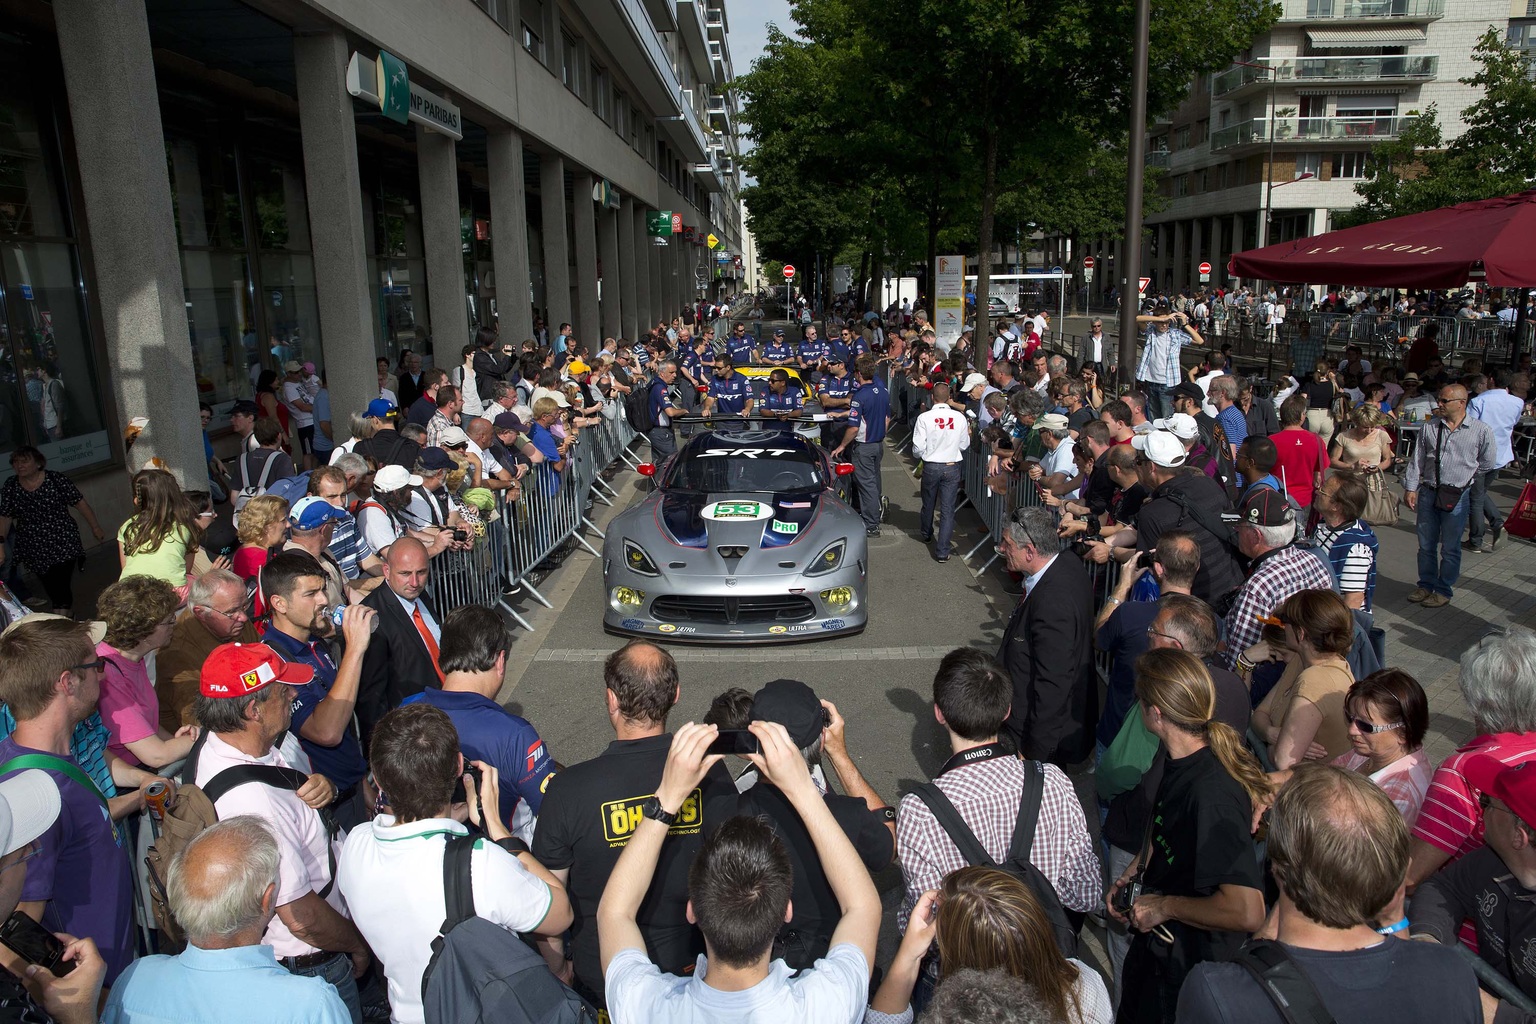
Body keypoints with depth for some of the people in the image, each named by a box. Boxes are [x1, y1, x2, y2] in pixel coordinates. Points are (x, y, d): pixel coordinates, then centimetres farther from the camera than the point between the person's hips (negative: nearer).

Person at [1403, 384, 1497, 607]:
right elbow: (1417, 460, 4)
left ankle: (1444, 591, 21)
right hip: (1428, 493, 3)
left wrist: (1461, 476, 9)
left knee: (1450, 548, 8)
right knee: (1426, 545, 12)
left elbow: (1487, 463, 6)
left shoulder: (1480, 430, -6)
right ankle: (1426, 585, 27)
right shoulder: (1430, 428, 2)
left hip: (1457, 496, -3)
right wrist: (1410, 488, 0)